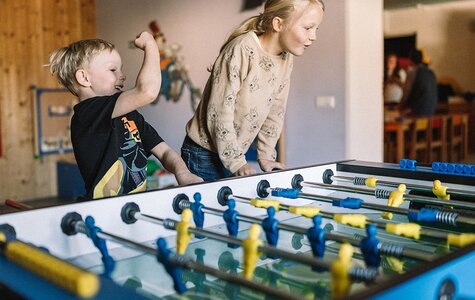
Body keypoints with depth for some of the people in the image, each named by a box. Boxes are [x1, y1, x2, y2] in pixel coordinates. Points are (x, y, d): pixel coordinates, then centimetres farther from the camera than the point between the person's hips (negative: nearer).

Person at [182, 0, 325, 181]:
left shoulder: (286, 58, 0)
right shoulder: (242, 50, -22)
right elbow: (219, 112, -22)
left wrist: (265, 156, 6)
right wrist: (237, 163, -19)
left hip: (234, 154, 6)